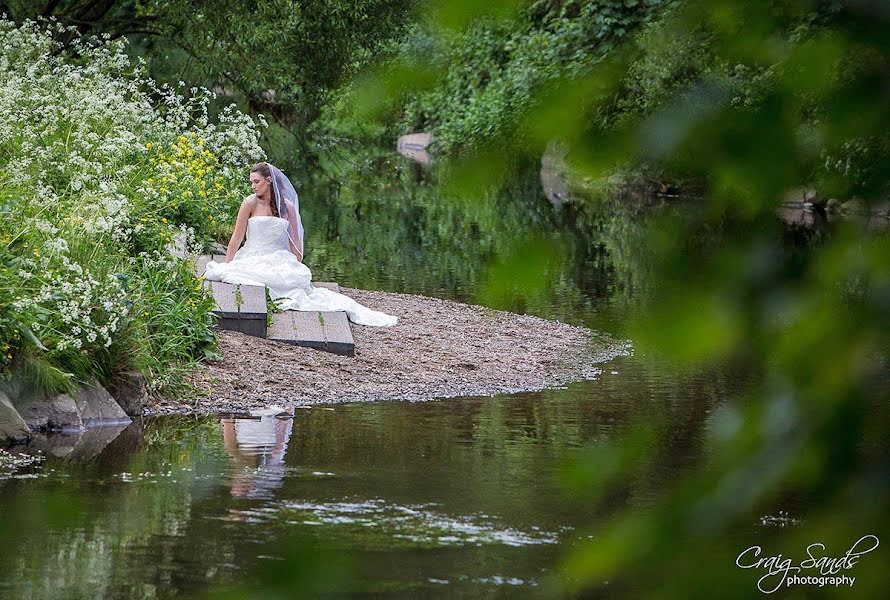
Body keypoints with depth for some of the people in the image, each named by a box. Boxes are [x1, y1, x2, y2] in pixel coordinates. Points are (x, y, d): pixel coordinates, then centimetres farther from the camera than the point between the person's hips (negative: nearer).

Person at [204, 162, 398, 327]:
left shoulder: (287, 207, 7)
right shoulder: (250, 203, -1)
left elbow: (294, 243, 12)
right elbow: (237, 237, 1)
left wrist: (298, 266, 2)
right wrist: (226, 265, -1)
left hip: (279, 259, 2)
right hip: (253, 259, -2)